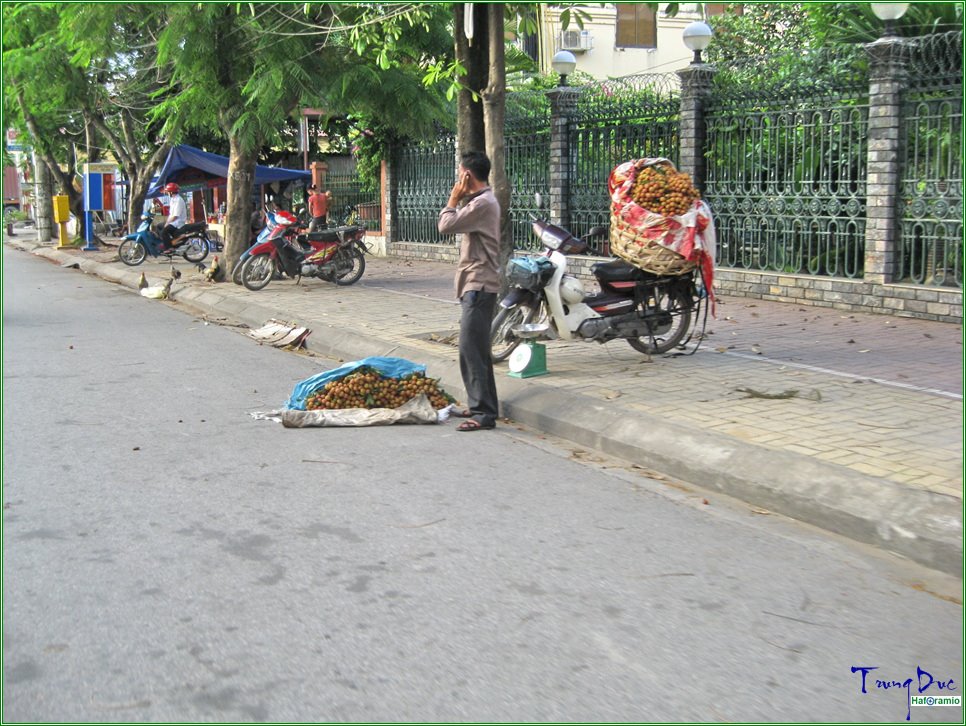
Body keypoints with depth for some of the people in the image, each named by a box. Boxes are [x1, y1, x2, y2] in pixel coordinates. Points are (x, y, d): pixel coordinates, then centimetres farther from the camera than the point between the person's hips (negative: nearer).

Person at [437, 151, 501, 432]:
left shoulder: (483, 203, -16)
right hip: (476, 283, 11)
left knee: (471, 349, -13)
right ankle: (482, 405, 25)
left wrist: (454, 198, -8)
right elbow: (450, 225, 20)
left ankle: (483, 412, -12)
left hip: (478, 285, -11)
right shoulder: (480, 200, 17)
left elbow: (446, 226, -17)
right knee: (477, 348, 16)